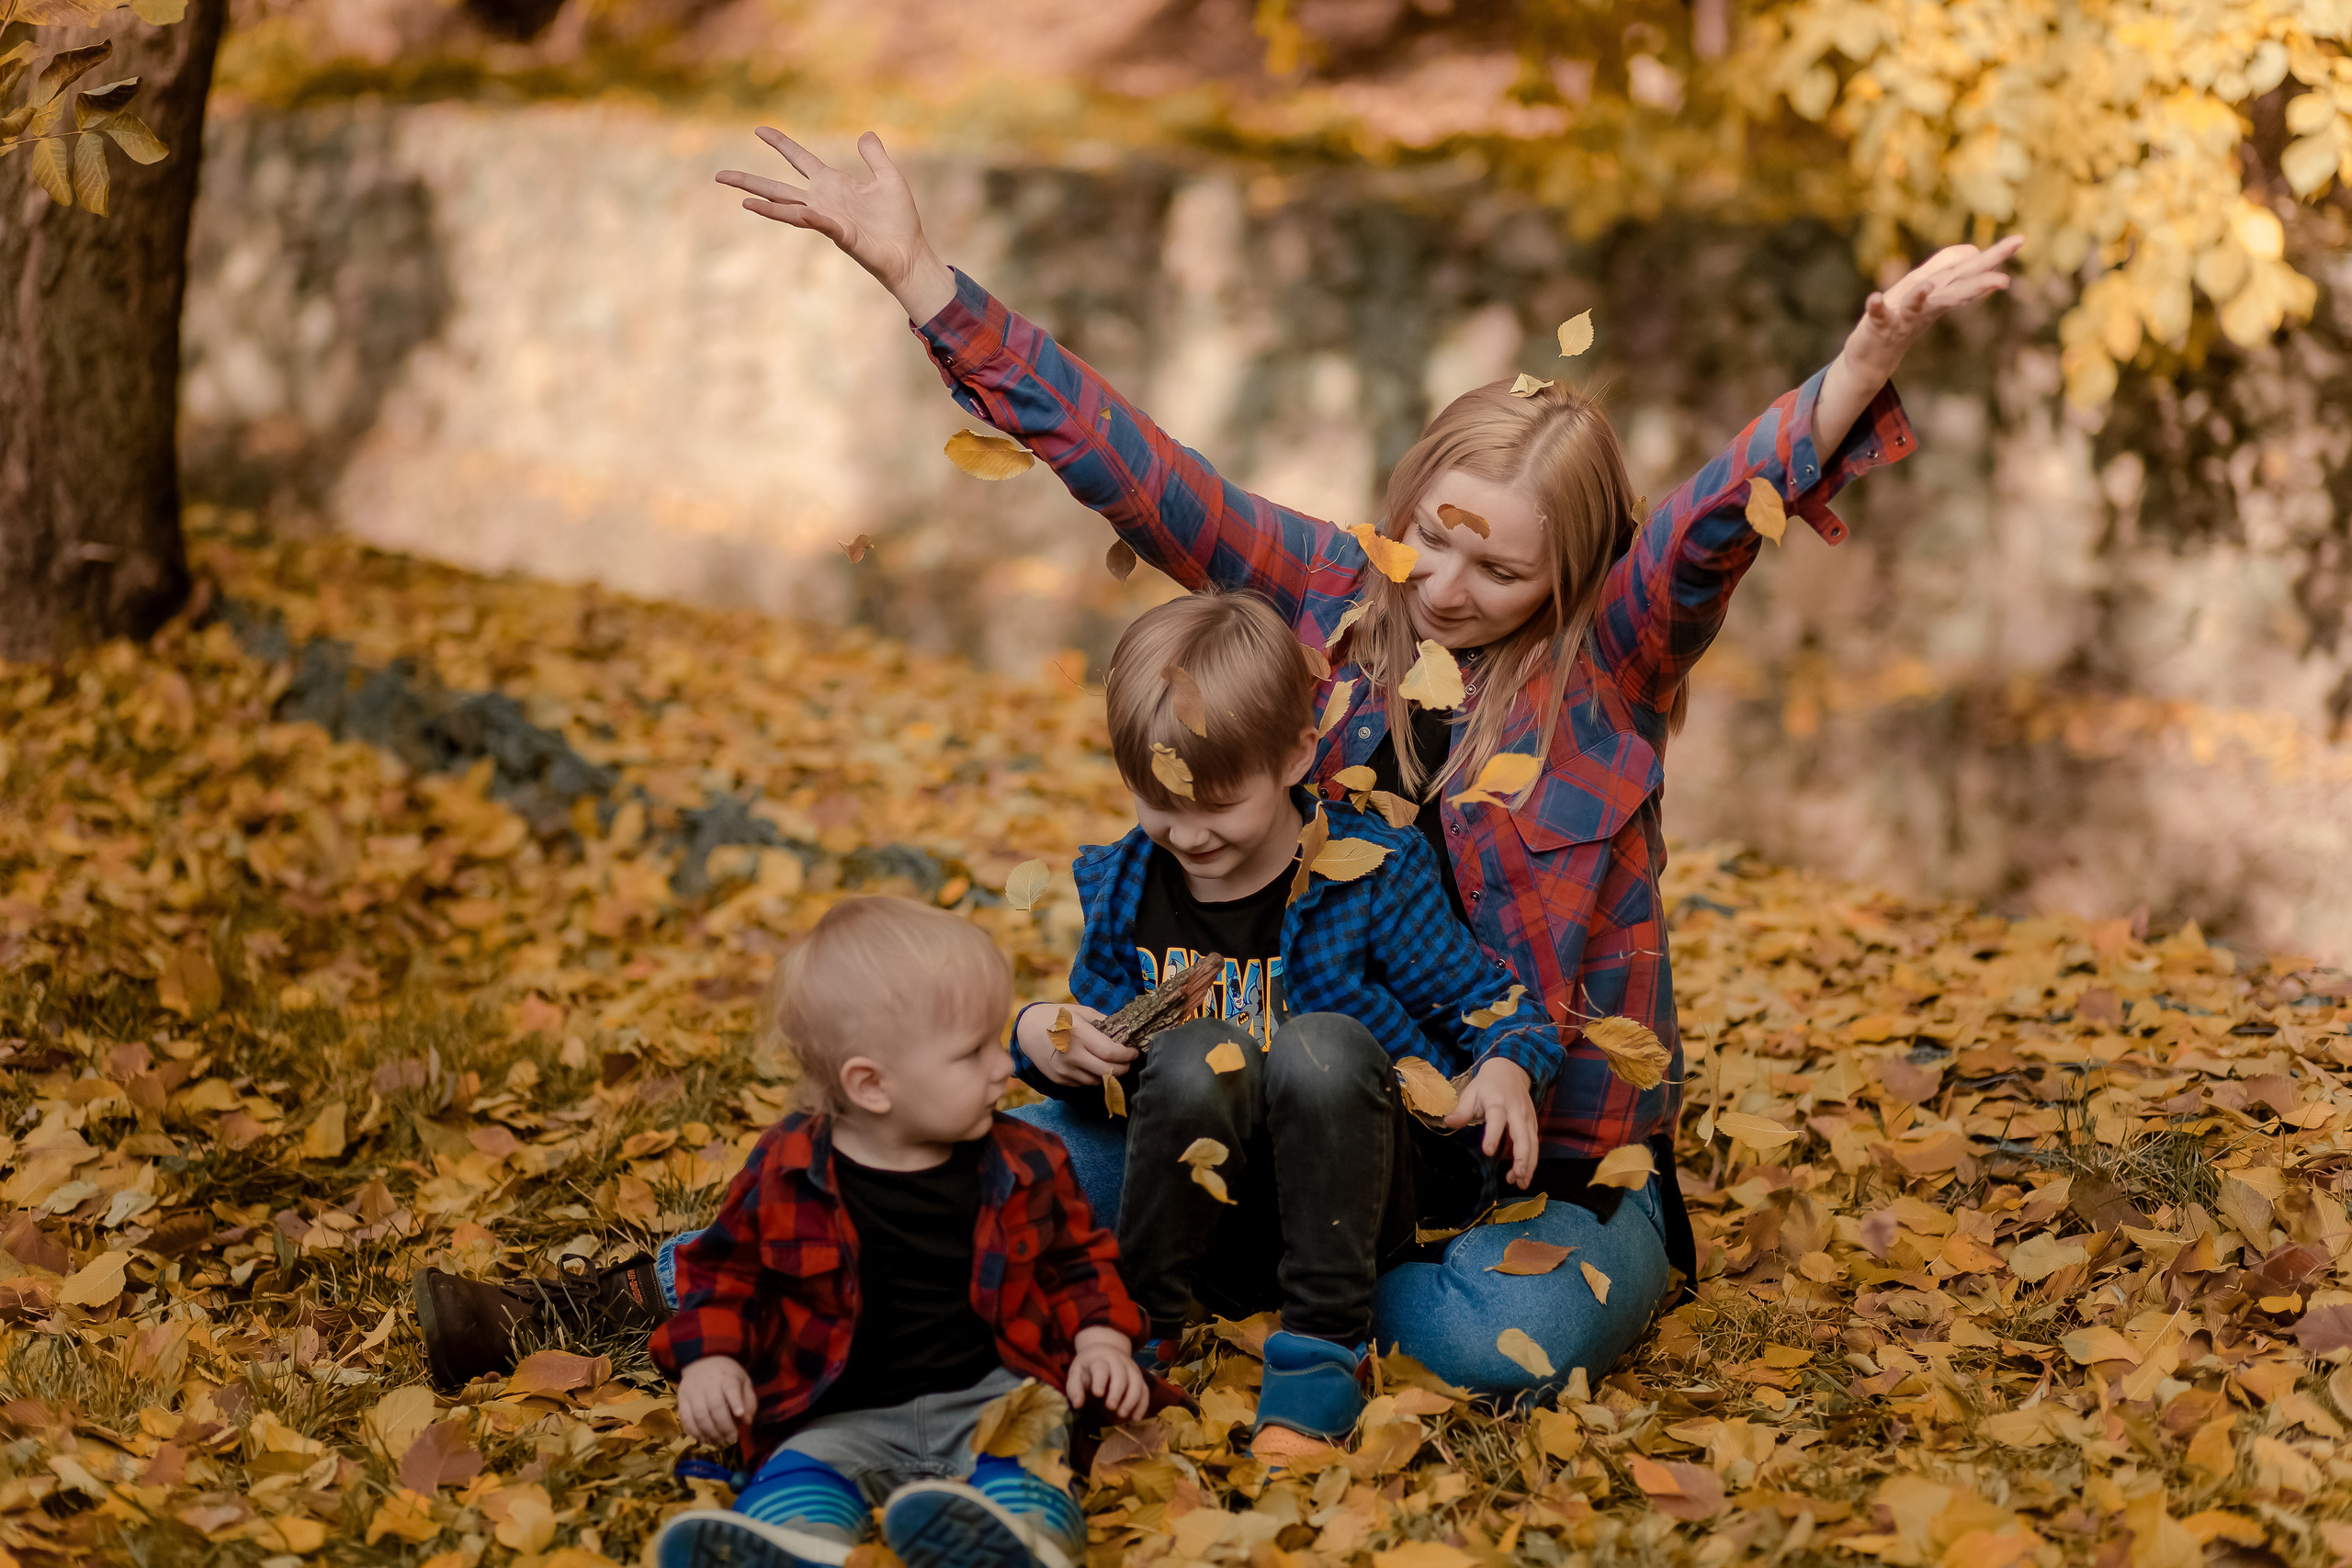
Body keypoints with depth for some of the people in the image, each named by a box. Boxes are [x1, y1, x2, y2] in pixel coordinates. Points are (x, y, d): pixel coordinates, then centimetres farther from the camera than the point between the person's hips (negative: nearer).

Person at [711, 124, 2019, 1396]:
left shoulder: (1611, 659, -10)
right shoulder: (1332, 599, -2)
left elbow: (1728, 511, -29)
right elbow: (1129, 468, -5)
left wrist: (1871, 361, -49)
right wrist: (915, 270, -10)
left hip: (1558, 1149, 0)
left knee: (1500, 1339, -28)